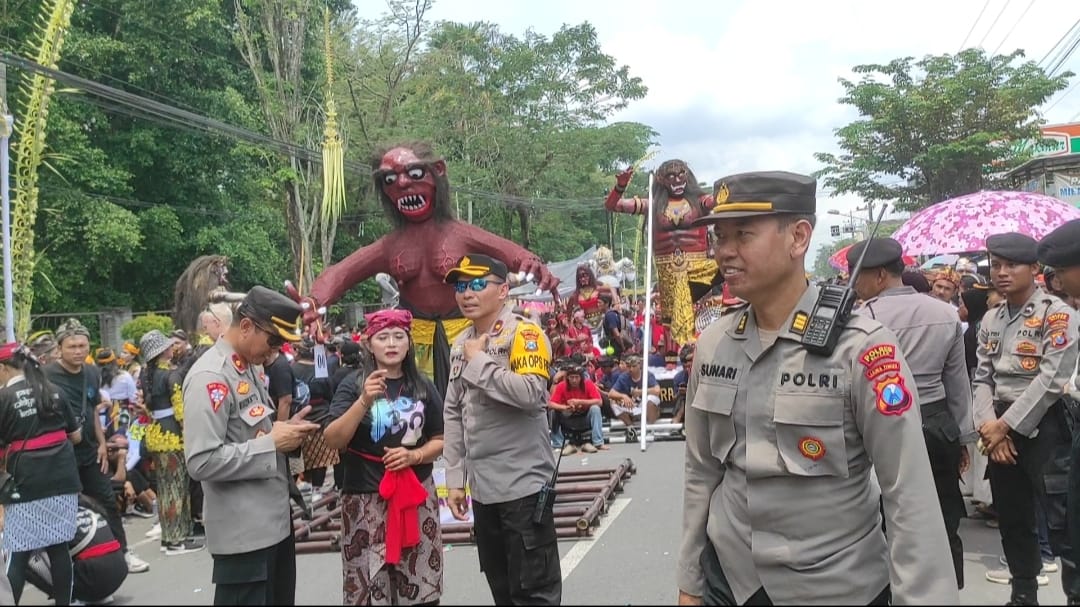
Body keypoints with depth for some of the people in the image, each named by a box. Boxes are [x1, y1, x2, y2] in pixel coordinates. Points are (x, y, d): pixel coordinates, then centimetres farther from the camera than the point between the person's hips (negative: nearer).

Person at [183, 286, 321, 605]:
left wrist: (284, 430, 2)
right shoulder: (209, 377, -19)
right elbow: (202, 462, -26)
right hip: (243, 532, -9)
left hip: (275, 521, 9)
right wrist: (273, 443, -20)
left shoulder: (253, 367, 11)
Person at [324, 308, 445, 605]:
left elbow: (440, 440, 9)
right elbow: (332, 441, -12)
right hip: (366, 499, -2)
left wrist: (414, 455, -10)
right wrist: (364, 401, -25)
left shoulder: (423, 387, 5)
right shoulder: (353, 383, -4)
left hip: (416, 496, 3)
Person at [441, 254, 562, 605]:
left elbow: (530, 393, -28)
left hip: (523, 486, -8)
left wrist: (478, 362, -17)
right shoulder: (461, 344, 12)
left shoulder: (524, 334, -11)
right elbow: (453, 413, 14)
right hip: (482, 488, 8)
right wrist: (455, 479, 11)